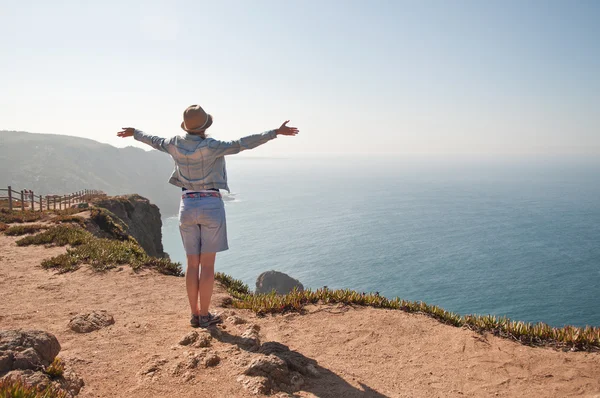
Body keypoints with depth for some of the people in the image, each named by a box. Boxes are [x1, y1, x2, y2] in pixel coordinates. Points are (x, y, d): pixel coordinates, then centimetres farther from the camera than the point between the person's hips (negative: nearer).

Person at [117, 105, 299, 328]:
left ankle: (195, 314, 16)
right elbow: (242, 144, -20)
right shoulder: (211, 146, -13)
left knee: (193, 264, 11)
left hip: (188, 207, 5)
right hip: (211, 207, -5)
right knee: (208, 265, 2)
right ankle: (204, 316, 9)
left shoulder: (176, 144, 3)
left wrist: (134, 133, 44)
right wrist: (276, 133, -20)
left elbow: (155, 141, 23)